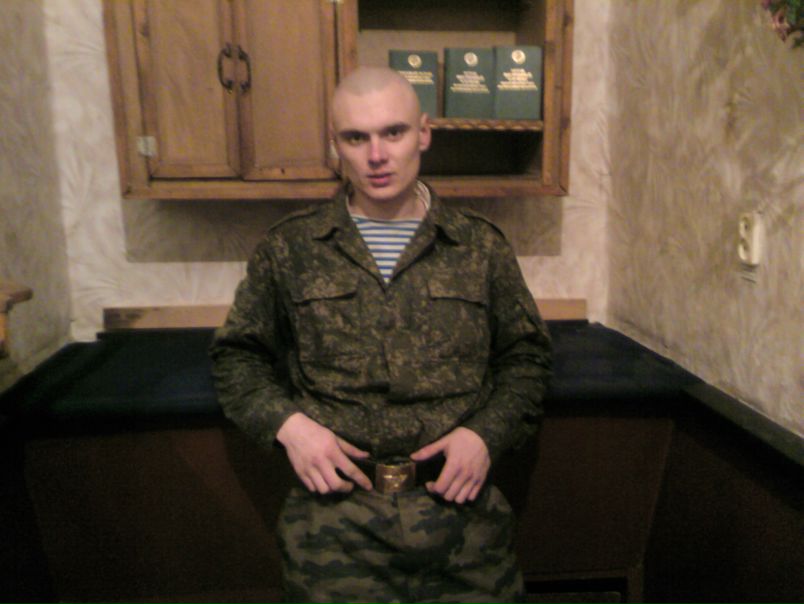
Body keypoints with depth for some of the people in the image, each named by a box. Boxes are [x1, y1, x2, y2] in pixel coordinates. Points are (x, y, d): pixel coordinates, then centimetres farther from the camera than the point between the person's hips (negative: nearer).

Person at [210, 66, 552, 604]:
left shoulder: (480, 246, 4)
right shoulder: (290, 248, 3)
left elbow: (527, 357, 10)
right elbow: (237, 356, 11)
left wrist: (488, 433, -5)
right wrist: (285, 422, -6)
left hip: (459, 505, 1)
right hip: (335, 509, 0)